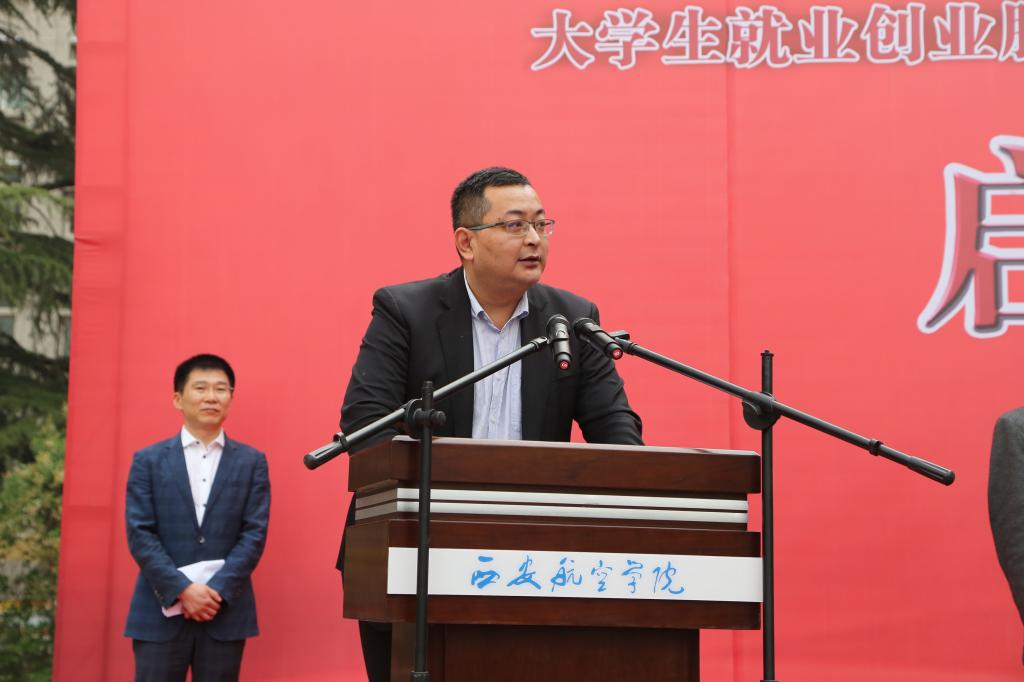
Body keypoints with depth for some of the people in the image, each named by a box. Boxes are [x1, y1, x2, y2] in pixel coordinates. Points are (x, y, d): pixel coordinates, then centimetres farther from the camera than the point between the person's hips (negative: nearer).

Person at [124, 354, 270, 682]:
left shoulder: (252, 462, 8)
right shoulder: (148, 460, 6)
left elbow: (255, 533, 0)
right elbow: (140, 534, -2)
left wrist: (218, 591, -12)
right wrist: (182, 589, -13)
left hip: (225, 610, 1)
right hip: (162, 610, -1)